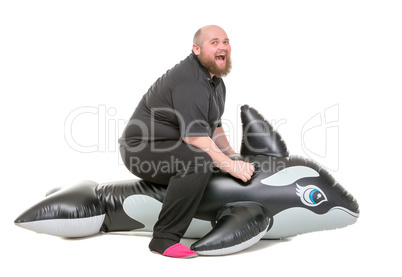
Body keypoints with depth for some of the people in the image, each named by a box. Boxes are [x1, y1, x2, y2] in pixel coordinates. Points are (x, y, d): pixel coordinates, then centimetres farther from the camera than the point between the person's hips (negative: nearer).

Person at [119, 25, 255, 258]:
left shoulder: (216, 81, 13)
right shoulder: (190, 81, -22)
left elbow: (214, 125, 22)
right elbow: (194, 136, -30)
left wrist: (234, 156, 17)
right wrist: (230, 165, -28)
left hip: (170, 147, 11)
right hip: (143, 150, -11)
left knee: (220, 159, 20)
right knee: (198, 163, -35)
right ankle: (164, 238, -28)